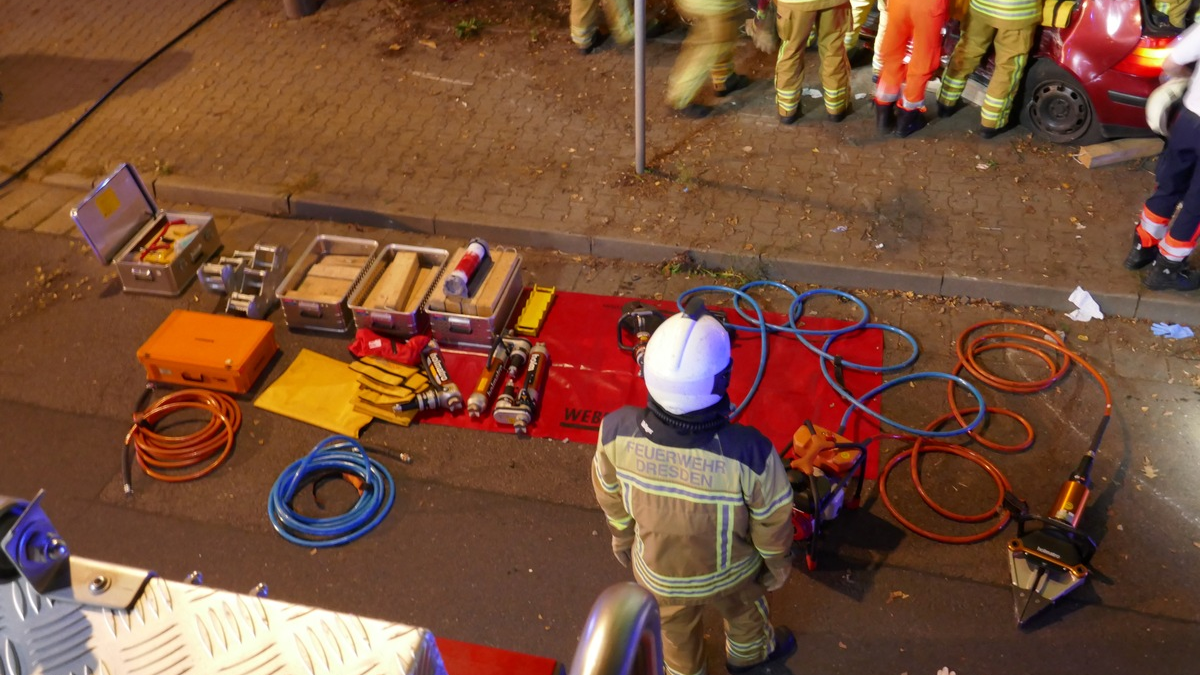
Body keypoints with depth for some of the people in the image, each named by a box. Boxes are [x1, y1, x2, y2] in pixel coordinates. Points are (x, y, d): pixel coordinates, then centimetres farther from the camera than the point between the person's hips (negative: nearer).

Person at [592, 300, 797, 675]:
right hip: (728, 571, -1)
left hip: (657, 571, 1)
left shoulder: (616, 432, -35)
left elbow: (611, 500, -12)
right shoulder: (749, 454, -42)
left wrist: (622, 540, 10)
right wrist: (777, 565, 3)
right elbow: (772, 524, -20)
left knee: (675, 630, 35)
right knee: (743, 610, 36)